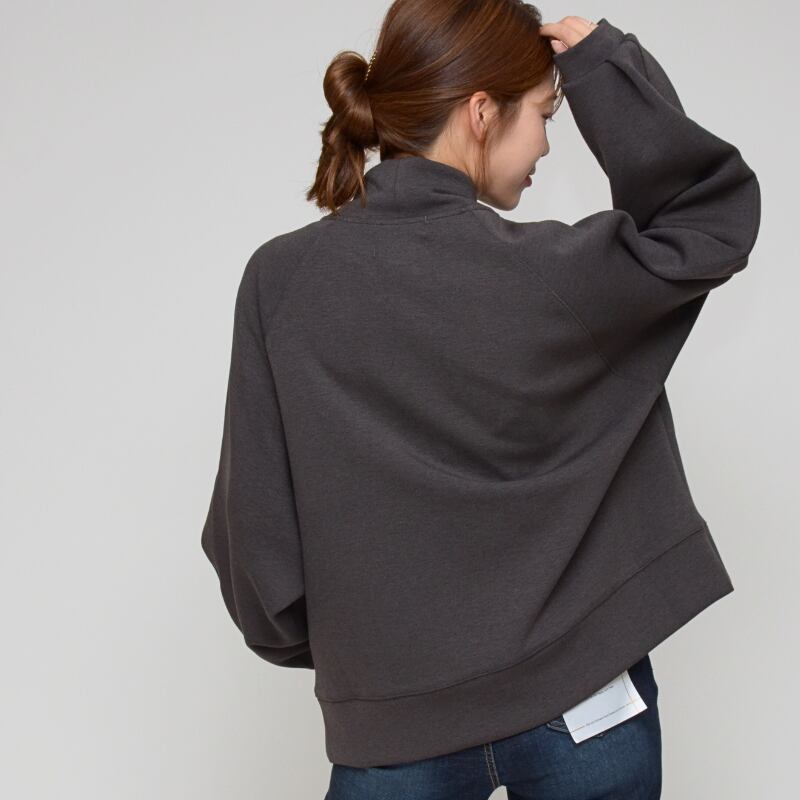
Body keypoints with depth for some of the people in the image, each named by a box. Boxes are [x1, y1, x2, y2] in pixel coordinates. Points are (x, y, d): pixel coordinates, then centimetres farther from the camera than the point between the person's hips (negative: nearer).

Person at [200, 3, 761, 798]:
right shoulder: (551, 273, -15)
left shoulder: (279, 281, -9)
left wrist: (300, 639, 12)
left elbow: (255, 514, -4)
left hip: (395, 716, 1)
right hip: (583, 703, 0)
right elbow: (718, 213, 2)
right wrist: (607, 68, -1)